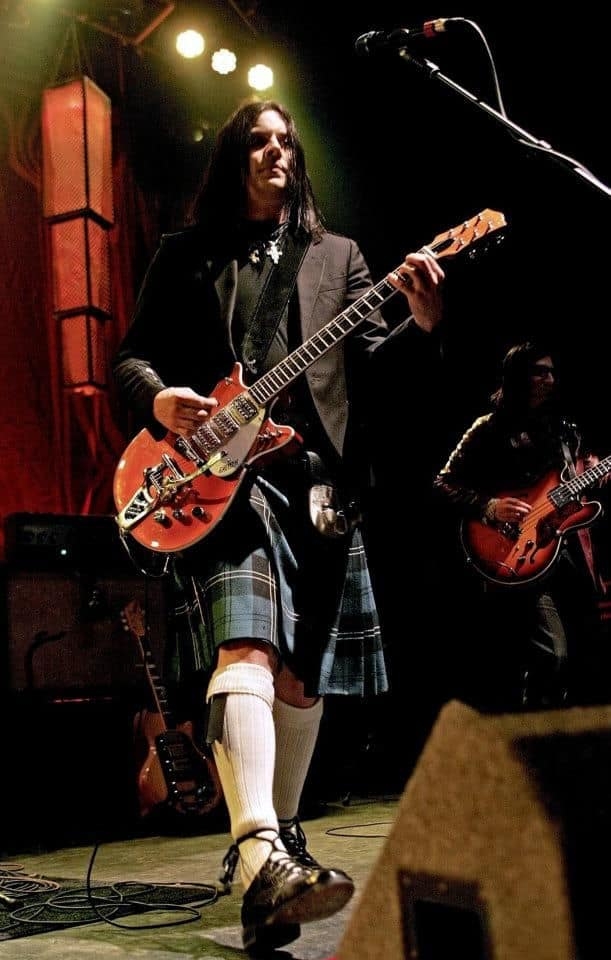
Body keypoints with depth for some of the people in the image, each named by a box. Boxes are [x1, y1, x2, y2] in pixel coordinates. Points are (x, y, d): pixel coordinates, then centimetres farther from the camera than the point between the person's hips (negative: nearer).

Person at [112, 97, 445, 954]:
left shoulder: (337, 257, 20)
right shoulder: (186, 256, 15)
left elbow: (371, 352, 8)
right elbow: (132, 355, 11)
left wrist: (420, 323, -15)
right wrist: (158, 400, -12)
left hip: (319, 475, 3)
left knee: (304, 674, 6)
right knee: (245, 645, -24)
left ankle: (280, 838, 24)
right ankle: (260, 853, -37)